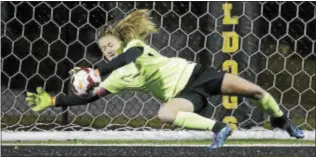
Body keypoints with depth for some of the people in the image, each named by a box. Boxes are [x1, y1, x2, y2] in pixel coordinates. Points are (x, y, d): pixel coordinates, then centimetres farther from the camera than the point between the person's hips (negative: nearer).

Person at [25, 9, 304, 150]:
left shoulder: (135, 44, -9)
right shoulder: (115, 79, 1)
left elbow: (131, 55, -31)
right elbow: (89, 97, -1)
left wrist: (95, 71, -34)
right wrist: (52, 101, -9)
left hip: (193, 73, -2)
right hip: (183, 95, 2)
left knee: (254, 90, -11)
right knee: (165, 114, -33)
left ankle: (282, 122, 17)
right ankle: (218, 128, -20)